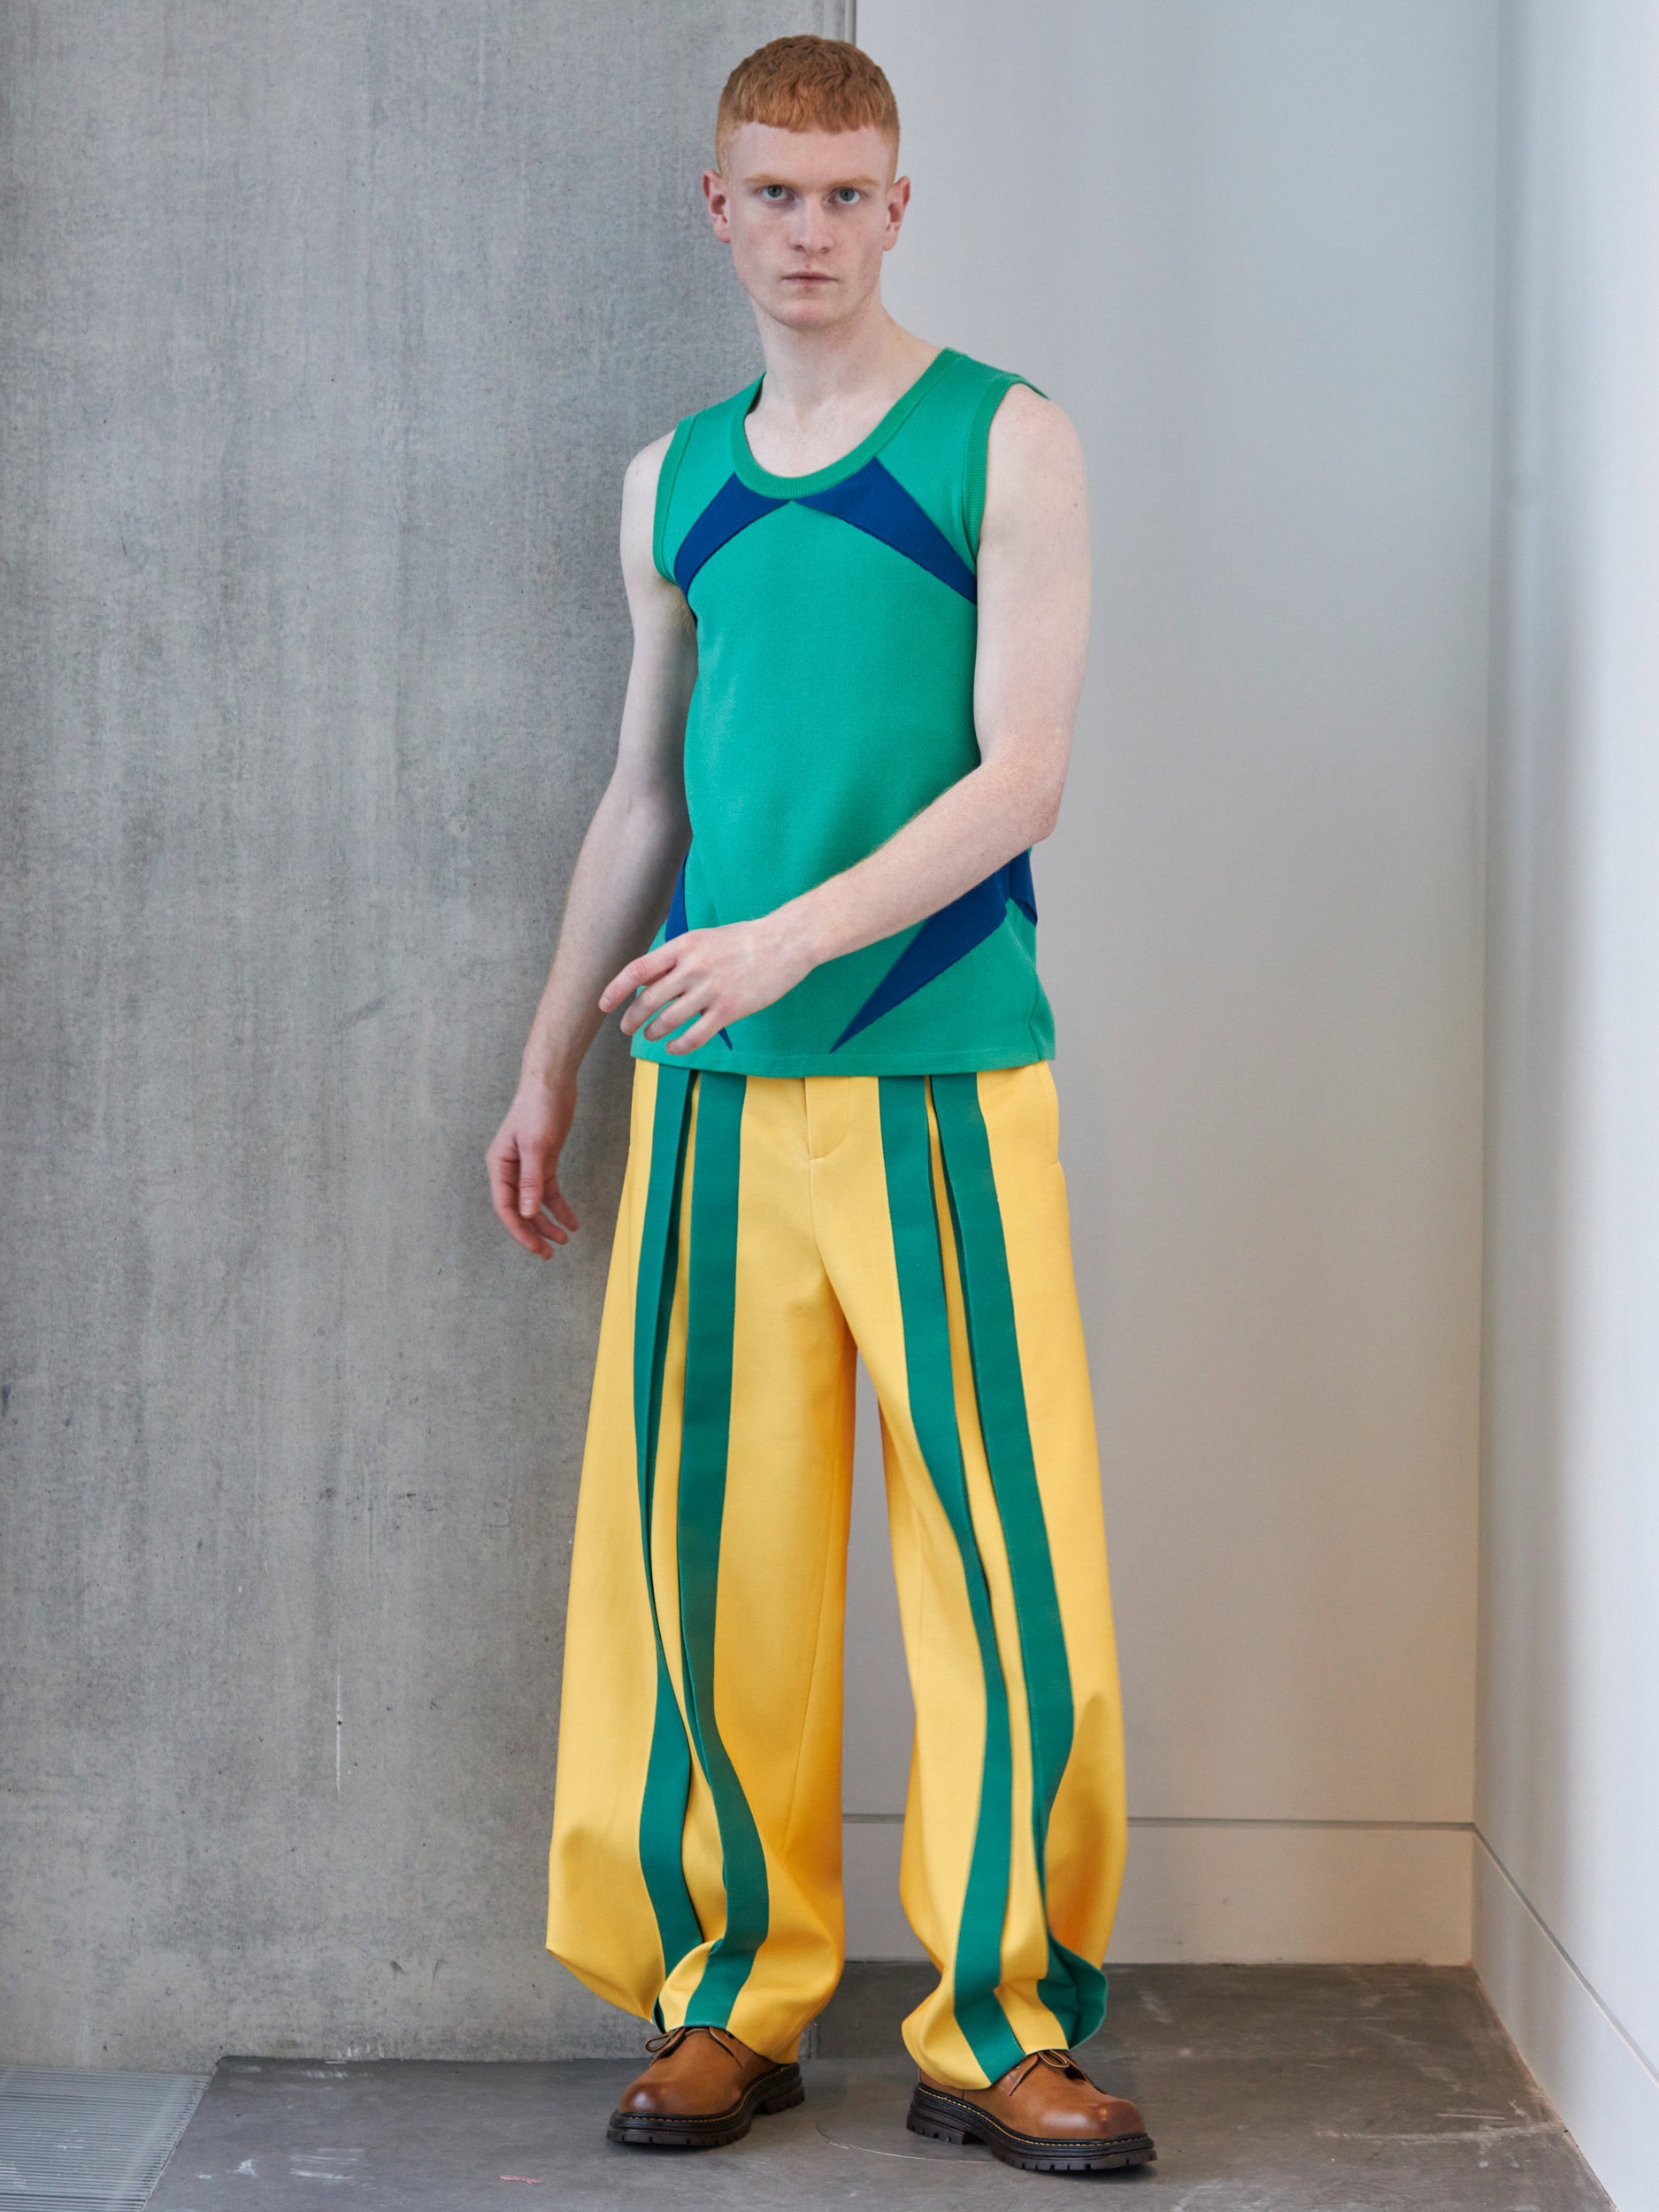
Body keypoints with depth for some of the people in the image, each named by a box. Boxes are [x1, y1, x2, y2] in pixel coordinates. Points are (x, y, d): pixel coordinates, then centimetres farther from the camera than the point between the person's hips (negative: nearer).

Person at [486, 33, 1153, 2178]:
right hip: (710, 1092, 4)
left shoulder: (1003, 441, 2)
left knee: (1009, 1553, -4)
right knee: (702, 1549, 4)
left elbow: (1021, 769, -7)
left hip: (944, 1078, -4)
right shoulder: (674, 484, 15)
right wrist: (547, 1066, 20)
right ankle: (727, 1998, 17)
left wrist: (791, 939, -19)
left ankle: (996, 2024, 8)